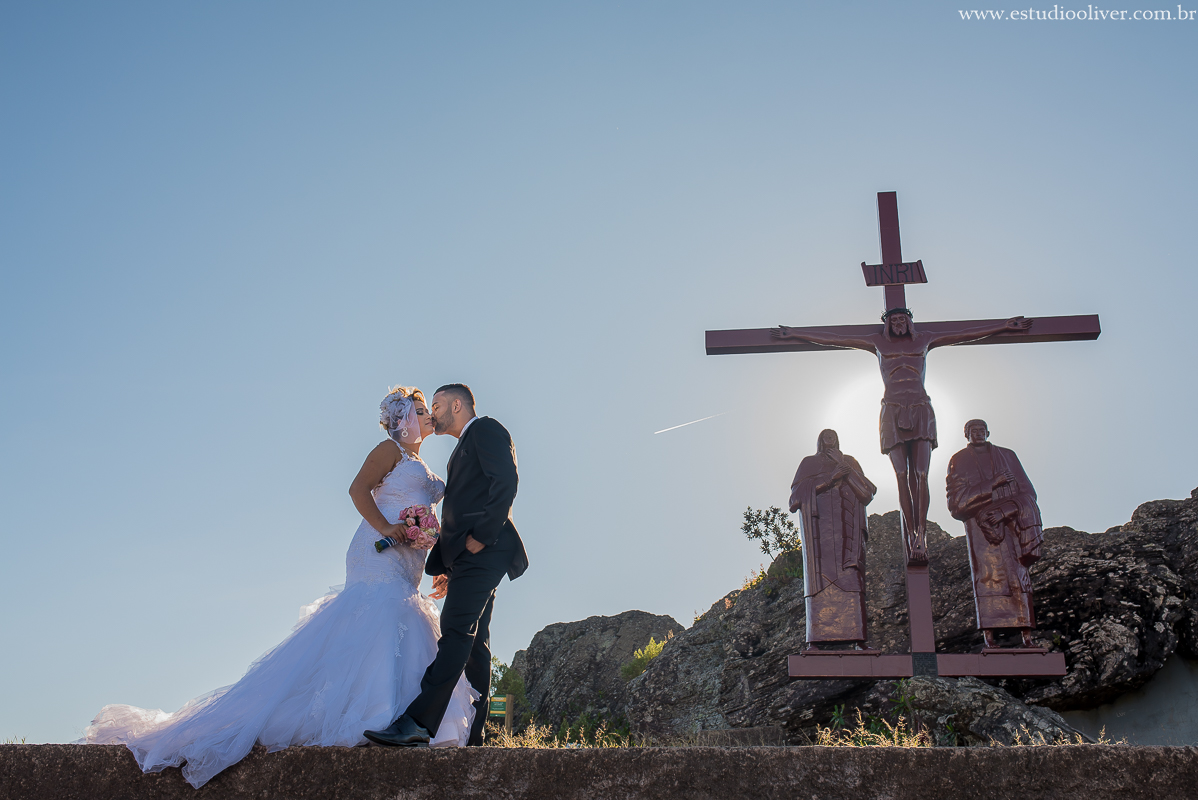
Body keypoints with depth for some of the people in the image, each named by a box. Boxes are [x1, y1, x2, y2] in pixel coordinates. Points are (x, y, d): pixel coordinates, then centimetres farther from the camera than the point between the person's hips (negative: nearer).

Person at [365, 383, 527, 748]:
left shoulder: (486, 429, 2)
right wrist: (449, 566, 17)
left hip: (484, 550, -10)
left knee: (456, 631, -19)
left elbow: (506, 481, -14)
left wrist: (481, 536, -19)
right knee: (473, 643, 6)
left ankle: (417, 721, -28)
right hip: (468, 556, 10)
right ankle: (473, 737, 7)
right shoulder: (464, 449, 30)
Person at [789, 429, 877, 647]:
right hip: (818, 520, -2)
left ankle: (855, 637, -22)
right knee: (821, 571, -16)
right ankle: (817, 637, -24)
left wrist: (845, 468, -3)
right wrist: (830, 477, -7)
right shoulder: (808, 462, 20)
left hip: (846, 521, 2)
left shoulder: (850, 461, 25)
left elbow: (865, 490, 11)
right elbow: (799, 490, 3)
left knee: (849, 574, -14)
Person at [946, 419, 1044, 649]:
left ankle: (1027, 636, -11)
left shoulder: (1007, 456, 18)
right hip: (979, 525, -2)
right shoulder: (959, 461, 12)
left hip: (1010, 521, 2)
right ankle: (989, 637, -18)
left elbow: (1026, 492, 11)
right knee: (987, 575, -14)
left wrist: (1003, 511, -6)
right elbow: (957, 498, -2)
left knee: (1019, 576, -7)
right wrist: (992, 485, -10)